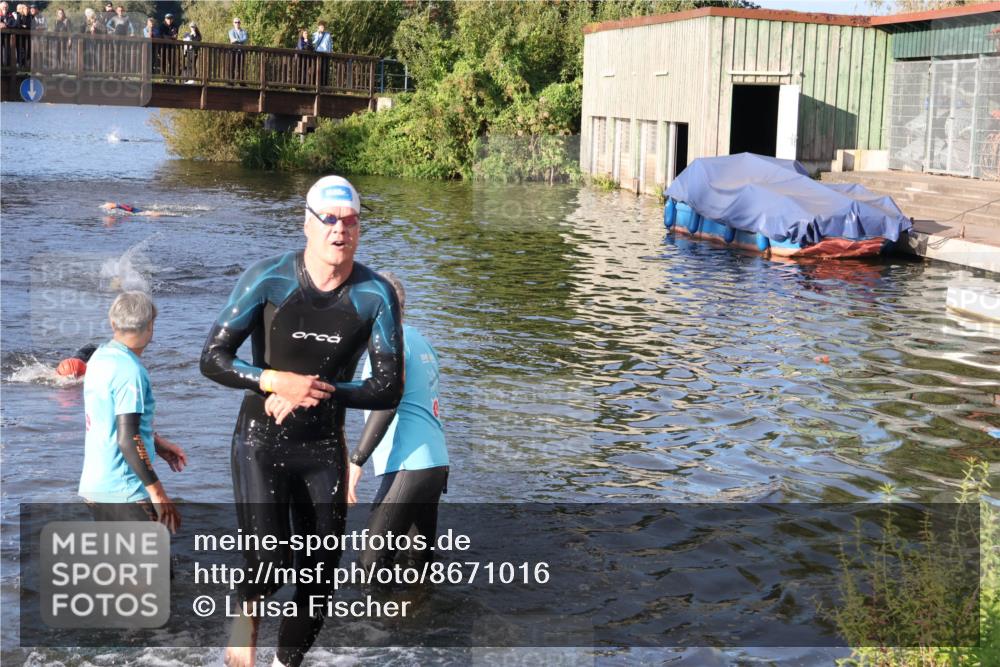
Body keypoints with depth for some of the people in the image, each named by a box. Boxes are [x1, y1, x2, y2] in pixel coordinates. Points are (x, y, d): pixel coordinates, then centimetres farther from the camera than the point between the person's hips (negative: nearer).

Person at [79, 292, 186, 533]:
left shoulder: (100, 357, 7)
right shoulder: (130, 371, -19)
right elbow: (127, 440, -23)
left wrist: (158, 444, 24)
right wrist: (157, 492, -19)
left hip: (95, 486, 9)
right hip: (125, 494, -9)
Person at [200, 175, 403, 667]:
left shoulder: (375, 295, -6)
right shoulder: (268, 279, -9)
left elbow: (388, 388, -6)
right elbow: (212, 359, -7)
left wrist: (315, 391, -17)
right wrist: (279, 381, -21)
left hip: (324, 451, 3)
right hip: (261, 443, -2)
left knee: (319, 581, 8)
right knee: (270, 565, -18)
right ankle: (247, 611, 16)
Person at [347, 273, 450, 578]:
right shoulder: (420, 340, 20)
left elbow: (386, 405, -20)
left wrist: (355, 462, -21)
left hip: (409, 469, -9)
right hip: (436, 464, 9)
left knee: (371, 566, -10)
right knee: (420, 561, 15)